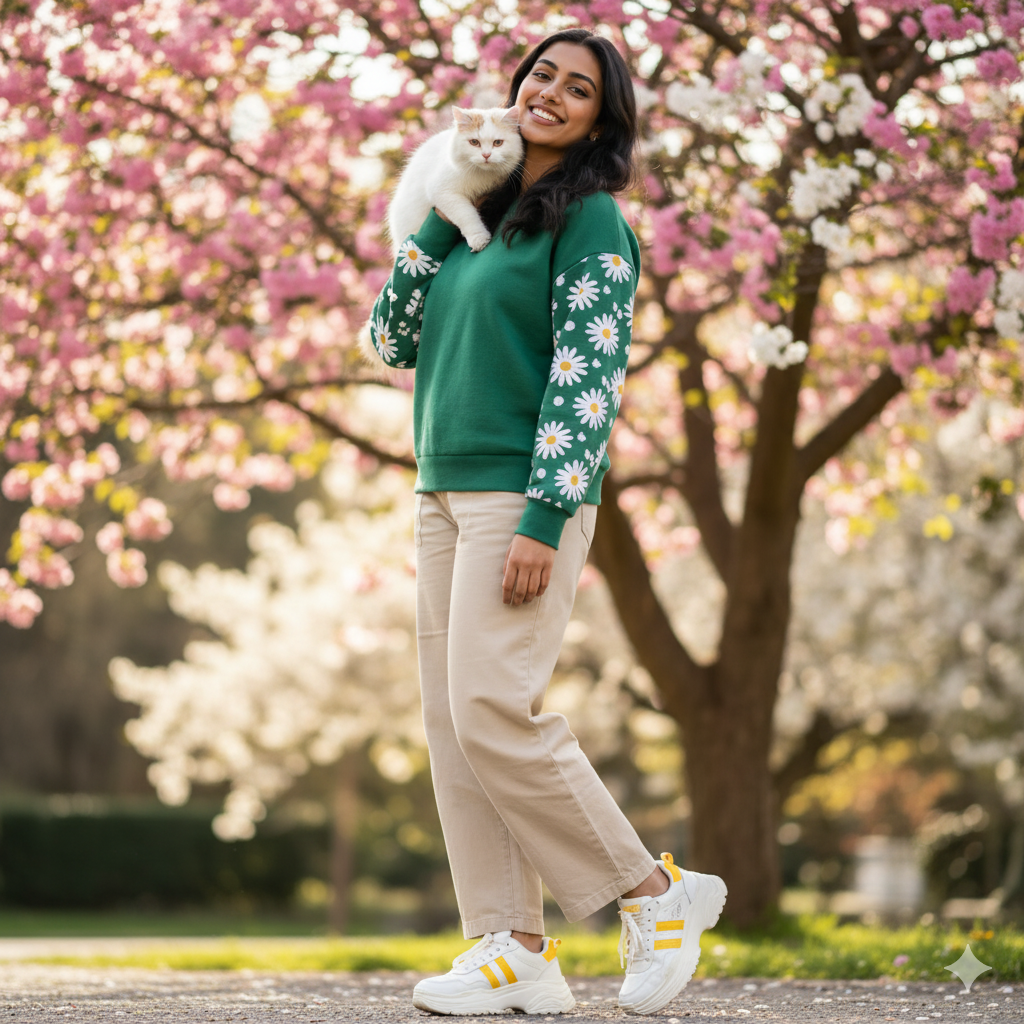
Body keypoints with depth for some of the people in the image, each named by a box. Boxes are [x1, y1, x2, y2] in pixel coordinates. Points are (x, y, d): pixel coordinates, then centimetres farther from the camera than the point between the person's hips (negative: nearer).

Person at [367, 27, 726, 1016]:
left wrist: (543, 520, -19)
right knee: (452, 724, 3)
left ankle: (657, 892, 0)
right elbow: (392, 338, 15)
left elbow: (589, 374, -12)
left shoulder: (589, 220, -5)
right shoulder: (478, 217, 17)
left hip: (525, 493, -8)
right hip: (444, 494, 8)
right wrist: (438, 221, 6)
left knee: (492, 713, -15)